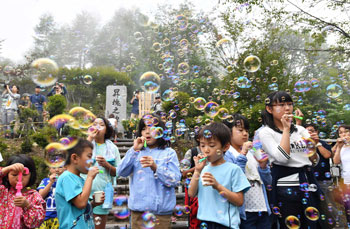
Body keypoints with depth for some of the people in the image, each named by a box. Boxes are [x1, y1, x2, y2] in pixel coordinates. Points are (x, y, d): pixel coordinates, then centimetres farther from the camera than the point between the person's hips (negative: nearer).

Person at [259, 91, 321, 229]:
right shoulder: (265, 132, -4)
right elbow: (282, 158, -19)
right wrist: (286, 129, -14)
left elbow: (314, 161, 13)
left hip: (308, 183, 5)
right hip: (285, 187, -5)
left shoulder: (300, 130, 11)